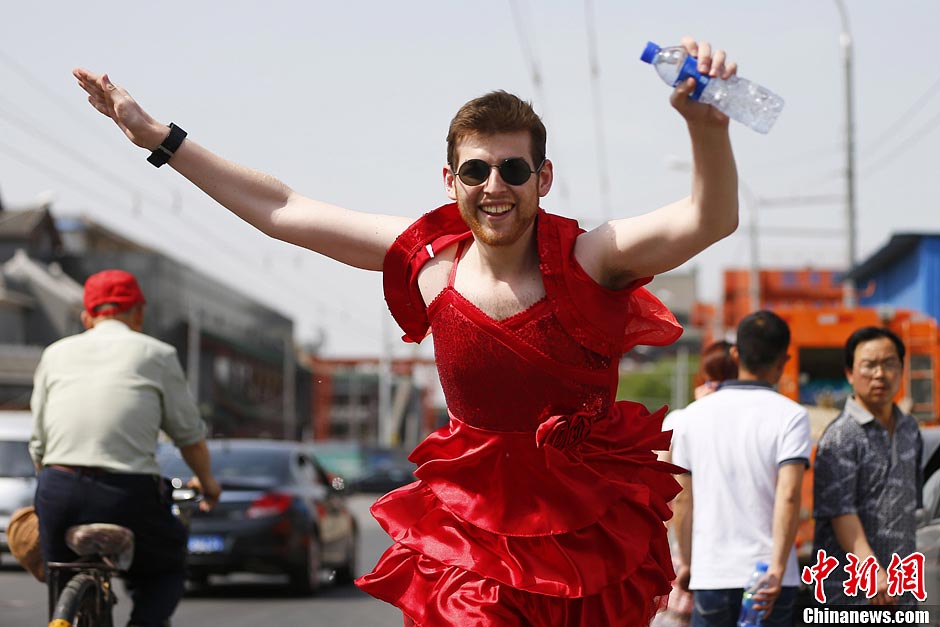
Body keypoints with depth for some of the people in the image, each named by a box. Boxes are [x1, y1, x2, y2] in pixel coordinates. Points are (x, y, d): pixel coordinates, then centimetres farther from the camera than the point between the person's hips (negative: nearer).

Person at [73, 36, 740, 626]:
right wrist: (159, 137, 10)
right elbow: (280, 211, 7)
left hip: (591, 520, -2)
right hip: (476, 510, 2)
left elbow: (708, 221, -29)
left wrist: (708, 125, -49)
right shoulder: (428, 258, -1)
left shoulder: (589, 262, -12)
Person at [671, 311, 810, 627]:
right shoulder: (790, 416, -5)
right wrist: (777, 569, -19)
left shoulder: (695, 415, 6)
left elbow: (683, 499, 9)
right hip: (768, 579, -2)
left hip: (711, 575, 2)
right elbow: (789, 496, -16)